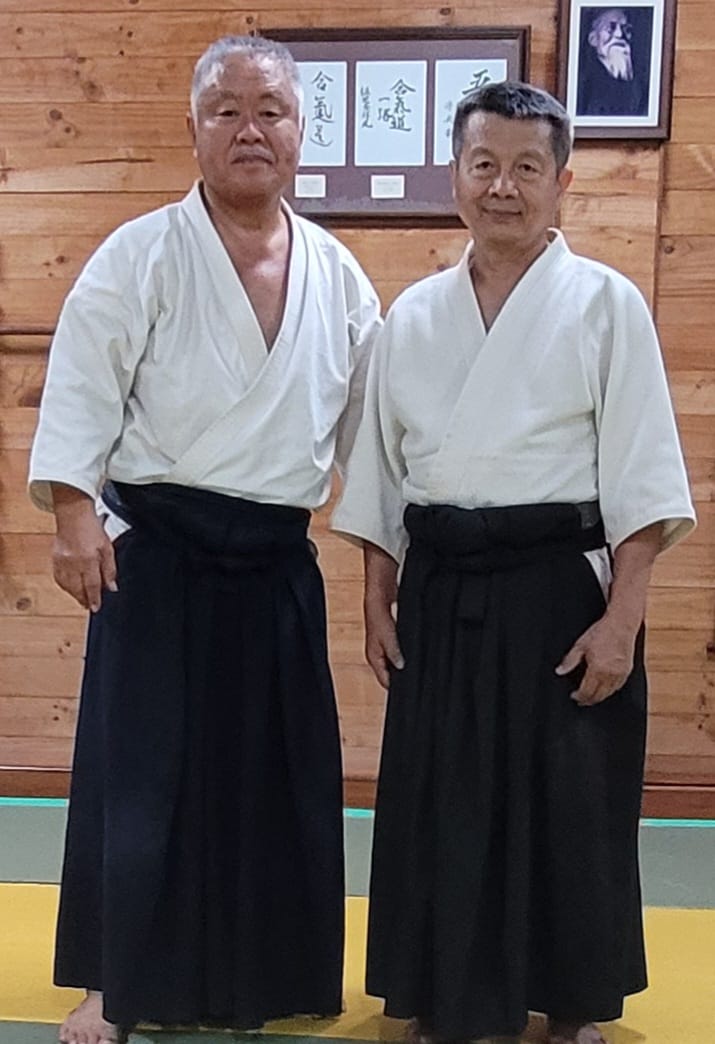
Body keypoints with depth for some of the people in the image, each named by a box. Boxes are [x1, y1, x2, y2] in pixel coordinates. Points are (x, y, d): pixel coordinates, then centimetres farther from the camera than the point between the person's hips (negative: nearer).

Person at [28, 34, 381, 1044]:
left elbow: (367, 413, 13)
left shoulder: (336, 274, 7)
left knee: (282, 773, 11)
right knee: (142, 770, 2)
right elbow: (83, 383, -11)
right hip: (161, 553, -4)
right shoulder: (143, 255, -6)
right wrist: (74, 512, -21)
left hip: (278, 561, 4)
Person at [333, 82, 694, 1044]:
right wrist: (379, 604, 8)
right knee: (438, 803, 10)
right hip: (442, 593, 4)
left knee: (569, 808, 6)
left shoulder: (605, 302, -4)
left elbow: (641, 476, -7)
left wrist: (620, 618, -12)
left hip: (561, 588, -3)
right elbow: (380, 471, 11)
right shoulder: (414, 313, 7)